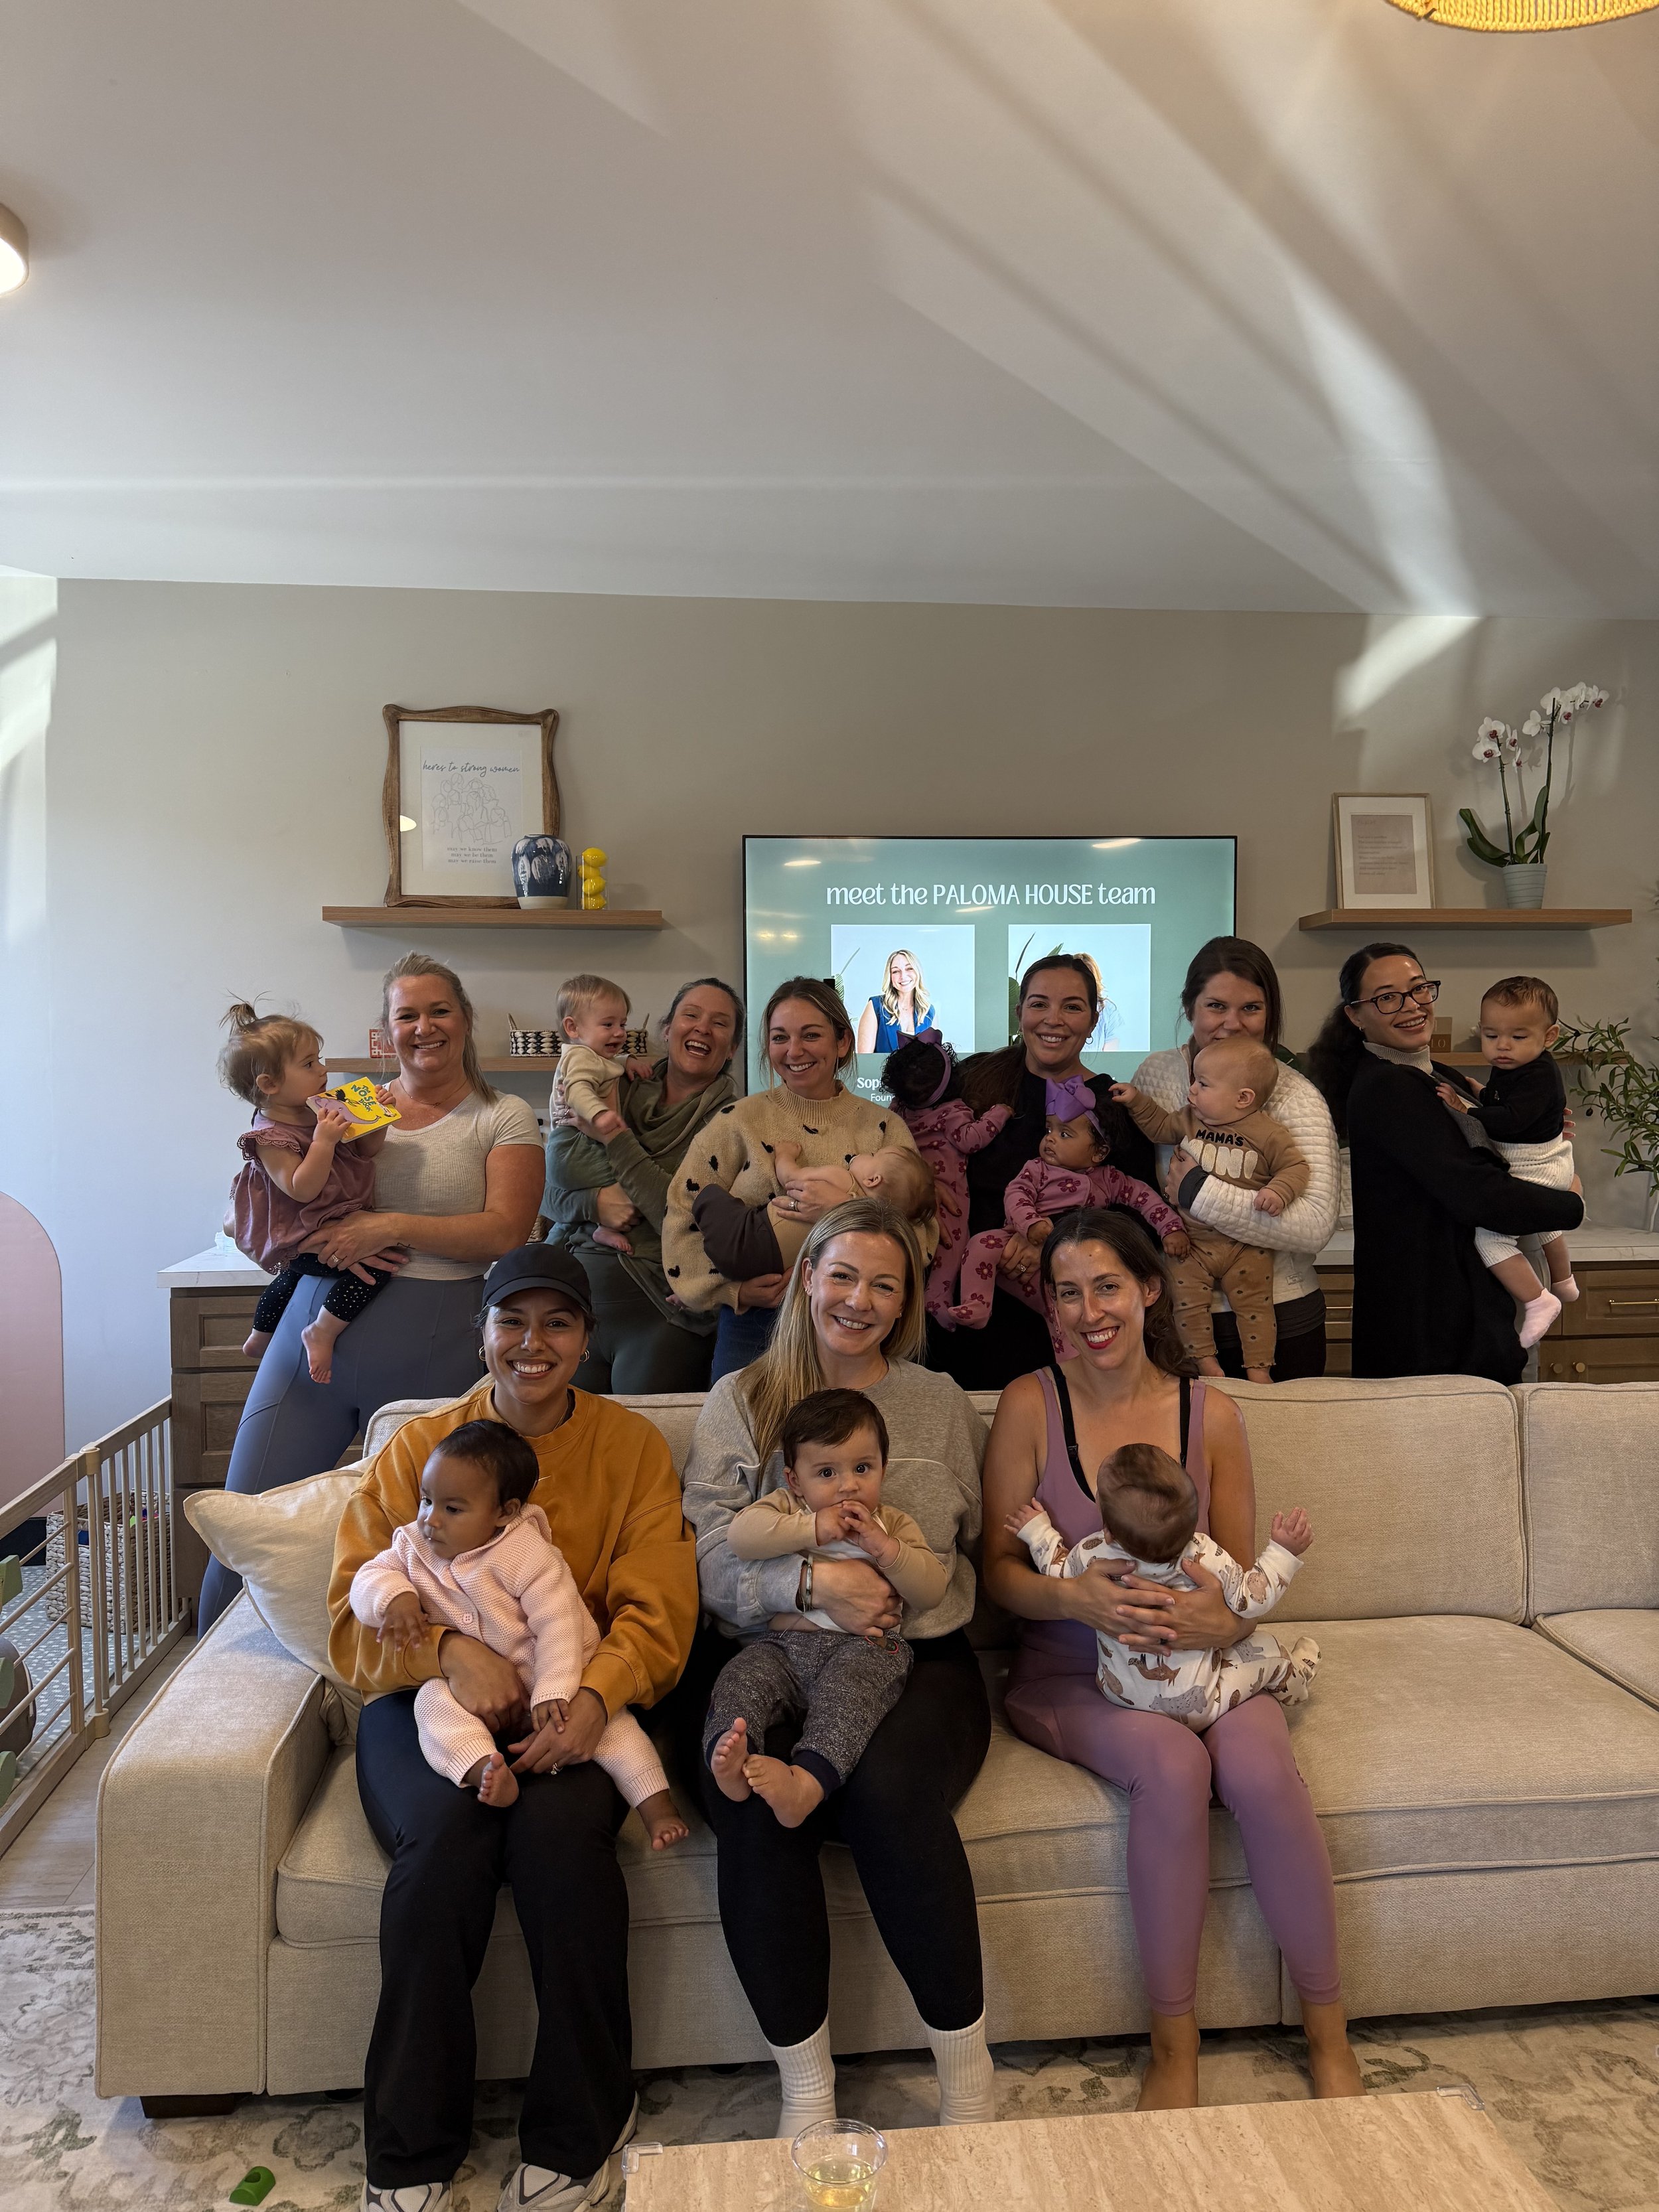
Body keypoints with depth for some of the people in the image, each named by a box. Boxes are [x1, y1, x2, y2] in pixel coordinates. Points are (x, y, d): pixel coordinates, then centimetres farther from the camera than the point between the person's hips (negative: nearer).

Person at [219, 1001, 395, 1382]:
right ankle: (322, 1332, -15)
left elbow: (366, 1151, 7)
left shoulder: (321, 1112, 0)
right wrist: (324, 1140, -36)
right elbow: (301, 1189, -30)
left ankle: (260, 1338, 60)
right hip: (306, 1241, -10)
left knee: (292, 1276, 34)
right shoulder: (270, 1138, -23)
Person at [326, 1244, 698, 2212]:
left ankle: (581, 2130, -6)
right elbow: (354, 1617, -1)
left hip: (575, 1705, 0)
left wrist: (597, 1696, -24)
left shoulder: (634, 1445, 4)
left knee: (560, 1824, -29)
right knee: (449, 1826, -29)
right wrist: (451, 1648, -22)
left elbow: (656, 1609, -4)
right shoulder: (417, 1449, 5)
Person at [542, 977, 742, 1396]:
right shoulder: (619, 1092, 8)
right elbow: (546, 1189, 10)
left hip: (662, 1310, -3)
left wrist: (615, 1135, -12)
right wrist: (596, 1202, -12)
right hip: (576, 1295, 4)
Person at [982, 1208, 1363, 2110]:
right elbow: (999, 1569, -3)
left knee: (1260, 1767, -27)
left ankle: (1329, 2036, -4)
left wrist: (1221, 1622, -18)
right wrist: (1073, 1598, -23)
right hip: (1067, 1675, -2)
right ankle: (1172, 2045, -9)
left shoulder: (1210, 1415, 0)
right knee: (1172, 1764, -30)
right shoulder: (1031, 1405, -6)